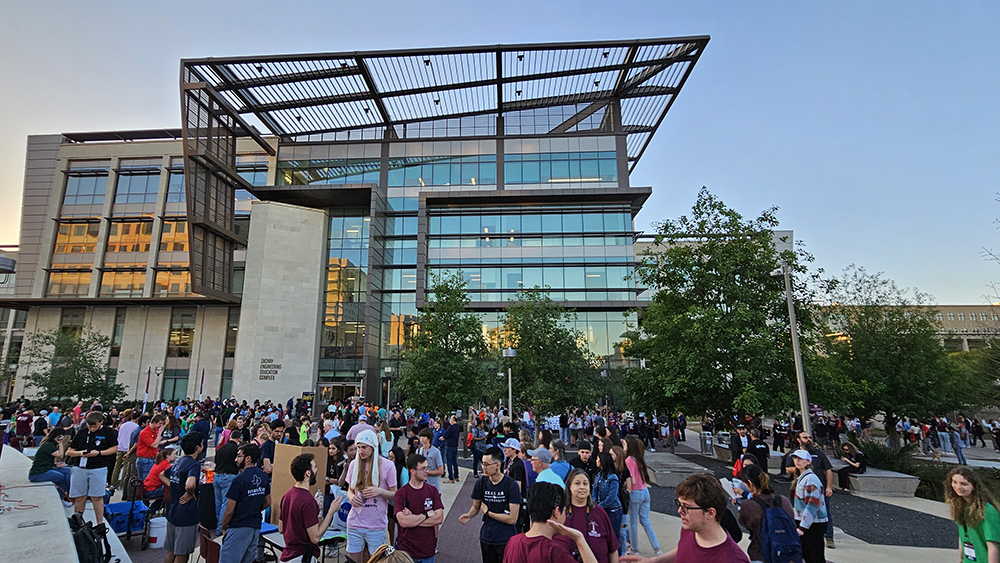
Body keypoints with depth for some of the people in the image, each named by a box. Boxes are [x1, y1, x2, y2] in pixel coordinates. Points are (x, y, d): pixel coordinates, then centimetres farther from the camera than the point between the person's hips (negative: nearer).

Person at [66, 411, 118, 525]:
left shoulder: (108, 432, 0)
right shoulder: (81, 433, 8)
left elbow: (114, 448, -1)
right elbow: (69, 452, 11)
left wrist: (99, 453, -14)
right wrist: (80, 453, -10)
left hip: (98, 469, -3)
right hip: (80, 468, 3)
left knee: (97, 497, 0)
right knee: (79, 497, 8)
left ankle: (100, 524, 8)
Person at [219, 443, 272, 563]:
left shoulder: (240, 479, -18)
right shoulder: (264, 477, 4)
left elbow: (229, 510, -13)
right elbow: (267, 502, 13)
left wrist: (223, 527, 2)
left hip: (238, 528, -7)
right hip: (256, 526, 7)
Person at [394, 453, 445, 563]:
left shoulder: (432, 491, 1)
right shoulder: (401, 493, -10)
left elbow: (439, 518, -7)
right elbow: (403, 522, -21)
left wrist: (413, 519, -15)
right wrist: (427, 514, -12)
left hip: (428, 550, 3)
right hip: (406, 551, -3)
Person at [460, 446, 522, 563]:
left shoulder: (512, 485, -17)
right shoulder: (481, 482, -5)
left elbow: (512, 519, -17)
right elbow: (476, 506, 10)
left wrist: (488, 512, -11)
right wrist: (469, 515, -12)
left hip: (506, 540, -4)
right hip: (486, 538, 4)